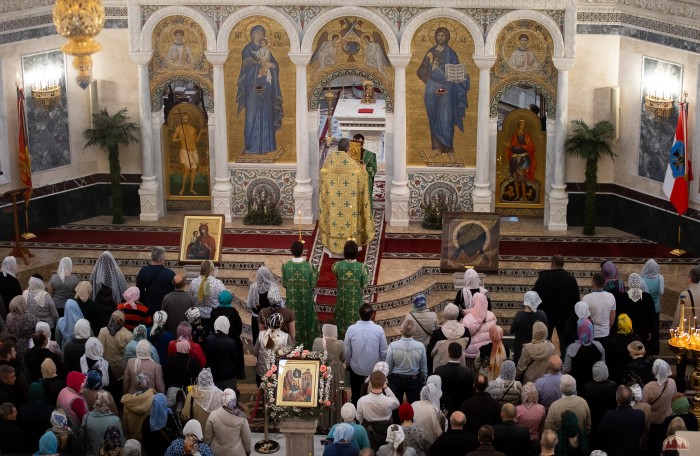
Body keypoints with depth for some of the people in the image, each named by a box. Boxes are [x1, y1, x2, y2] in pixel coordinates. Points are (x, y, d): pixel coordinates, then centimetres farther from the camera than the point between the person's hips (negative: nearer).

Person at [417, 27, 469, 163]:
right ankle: (437, 147, 12)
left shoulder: (451, 54, 5)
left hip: (447, 89, -2)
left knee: (446, 119, -8)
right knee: (434, 118, 4)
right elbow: (421, 71, 5)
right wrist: (431, 68, -13)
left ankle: (449, 149, -4)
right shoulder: (430, 53, 9)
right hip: (432, 89, 2)